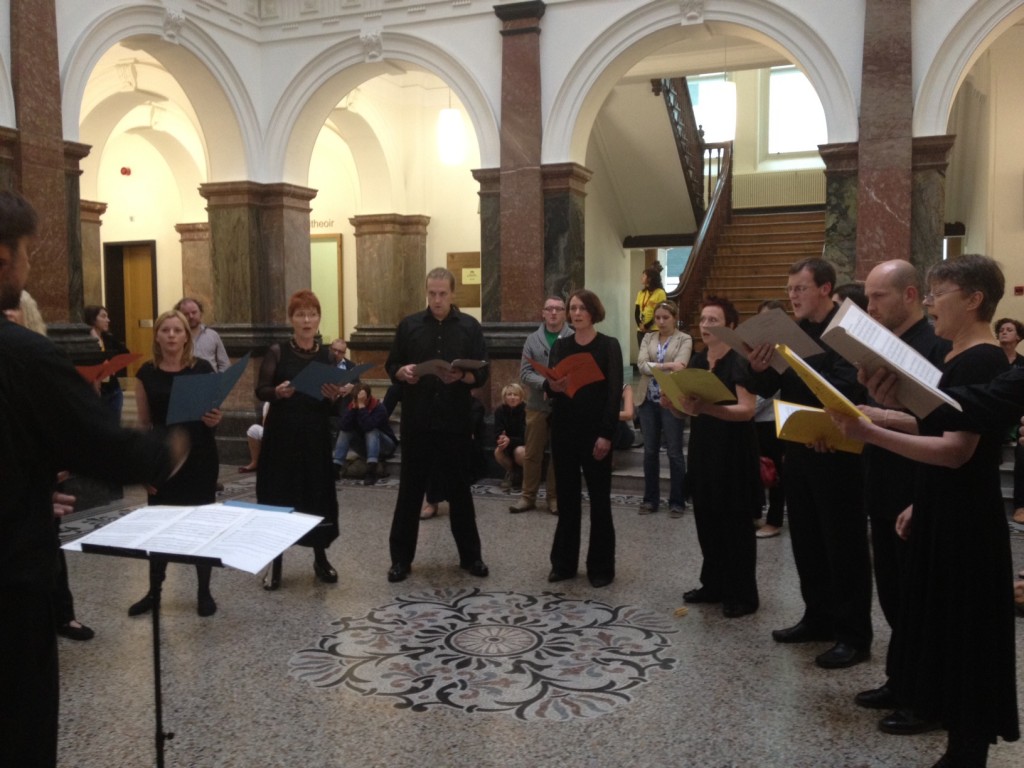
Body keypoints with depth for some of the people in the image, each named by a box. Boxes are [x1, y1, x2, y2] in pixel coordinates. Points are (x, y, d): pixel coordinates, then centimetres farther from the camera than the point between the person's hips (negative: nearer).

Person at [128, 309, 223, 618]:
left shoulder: (203, 368, -2)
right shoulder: (146, 373, 1)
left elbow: (215, 412, 3)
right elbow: (144, 423, 5)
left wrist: (215, 420, -20)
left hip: (200, 456, -1)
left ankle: (204, 592, 15)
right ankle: (154, 590, 21)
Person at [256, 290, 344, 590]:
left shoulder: (328, 355, 4)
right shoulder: (277, 352, -1)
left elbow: (333, 408, 4)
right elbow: (260, 391, -6)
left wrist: (334, 397, -18)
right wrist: (278, 391, -26)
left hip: (315, 436, 2)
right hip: (281, 435, -2)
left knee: (318, 495, 5)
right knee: (278, 496, 0)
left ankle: (321, 558, 22)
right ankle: (275, 562, 14)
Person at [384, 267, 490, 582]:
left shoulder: (470, 327, 3)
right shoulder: (409, 325, 5)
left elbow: (482, 373, -1)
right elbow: (391, 366, 7)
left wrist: (462, 376, -21)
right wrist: (403, 373, -15)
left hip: (456, 421, 0)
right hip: (416, 421, 0)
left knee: (459, 489, 10)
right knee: (410, 489, 6)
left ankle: (470, 555, 21)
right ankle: (401, 557, 16)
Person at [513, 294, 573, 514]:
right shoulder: (532, 339, 4)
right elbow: (525, 373, -1)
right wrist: (545, 383, -17)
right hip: (537, 404, 2)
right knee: (532, 453, 8)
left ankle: (555, 497, 20)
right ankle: (528, 496, 19)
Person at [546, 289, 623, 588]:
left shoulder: (609, 346, -3)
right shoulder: (560, 346, 8)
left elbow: (615, 392, -8)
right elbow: (548, 386, 4)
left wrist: (606, 434, -16)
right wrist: (553, 386, -21)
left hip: (595, 430, -3)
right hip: (564, 429, 4)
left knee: (599, 499, 3)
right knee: (566, 497, 9)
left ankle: (601, 567, 12)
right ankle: (563, 563, 19)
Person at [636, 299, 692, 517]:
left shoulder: (684, 339, -1)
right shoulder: (648, 338, 10)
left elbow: (679, 368, -14)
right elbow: (641, 365, -6)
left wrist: (654, 367, -19)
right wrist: (667, 365, -16)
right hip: (648, 401, 4)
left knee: (674, 453, 2)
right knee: (650, 452, 9)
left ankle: (677, 501, 11)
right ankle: (650, 498, 19)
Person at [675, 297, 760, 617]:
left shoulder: (740, 362, -12)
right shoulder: (697, 361, 9)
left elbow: (747, 409, -23)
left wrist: (707, 408, -36)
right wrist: (673, 402, -7)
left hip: (734, 451, -7)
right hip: (702, 448, 7)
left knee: (735, 523, 0)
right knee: (706, 519, 12)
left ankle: (743, 594, 10)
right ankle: (714, 584, 25)